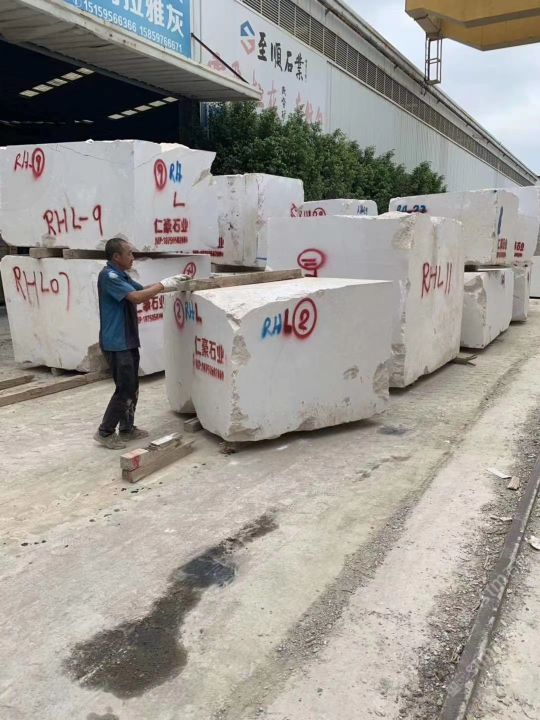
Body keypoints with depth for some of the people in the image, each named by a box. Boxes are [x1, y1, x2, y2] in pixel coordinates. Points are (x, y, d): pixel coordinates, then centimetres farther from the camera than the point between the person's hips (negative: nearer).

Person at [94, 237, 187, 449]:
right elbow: (136, 297, -26)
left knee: (132, 388, 15)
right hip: (116, 343, -10)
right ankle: (105, 432, 7)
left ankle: (127, 428, 26)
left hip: (128, 341, 10)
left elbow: (142, 289, 19)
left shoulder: (122, 275, 14)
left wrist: (171, 281, 9)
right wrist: (163, 285, -17)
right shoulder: (108, 276, -17)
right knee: (124, 389, -5)